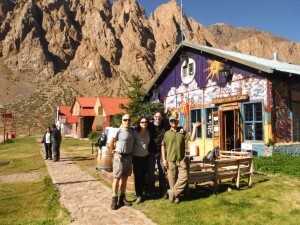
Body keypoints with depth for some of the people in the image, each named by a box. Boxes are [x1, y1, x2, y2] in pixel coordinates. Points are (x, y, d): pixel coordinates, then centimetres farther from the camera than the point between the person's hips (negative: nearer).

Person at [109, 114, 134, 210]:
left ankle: (122, 198, 25)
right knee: (117, 178, 1)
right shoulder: (118, 131, -14)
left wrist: (130, 153, 8)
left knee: (125, 178, 13)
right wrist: (114, 152, 2)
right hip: (119, 157, -6)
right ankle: (114, 199, 11)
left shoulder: (132, 131, 4)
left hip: (129, 157, 6)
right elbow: (111, 143, -7)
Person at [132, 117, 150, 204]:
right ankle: (138, 195, 11)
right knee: (137, 176, 0)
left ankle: (141, 194, 24)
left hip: (146, 156, 4)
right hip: (136, 157, -4)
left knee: (143, 176, 10)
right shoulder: (135, 132, -11)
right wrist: (131, 155, -10)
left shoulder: (148, 132, 1)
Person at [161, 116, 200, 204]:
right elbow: (163, 147, 4)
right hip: (171, 160, -1)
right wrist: (164, 159, -2)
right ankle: (175, 196, 21)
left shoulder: (182, 132, 7)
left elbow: (192, 139, -2)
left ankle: (172, 192, 9)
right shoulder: (167, 133, 3)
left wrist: (194, 128, -8)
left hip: (181, 159, 1)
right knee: (172, 178, 5)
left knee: (184, 177, -5)